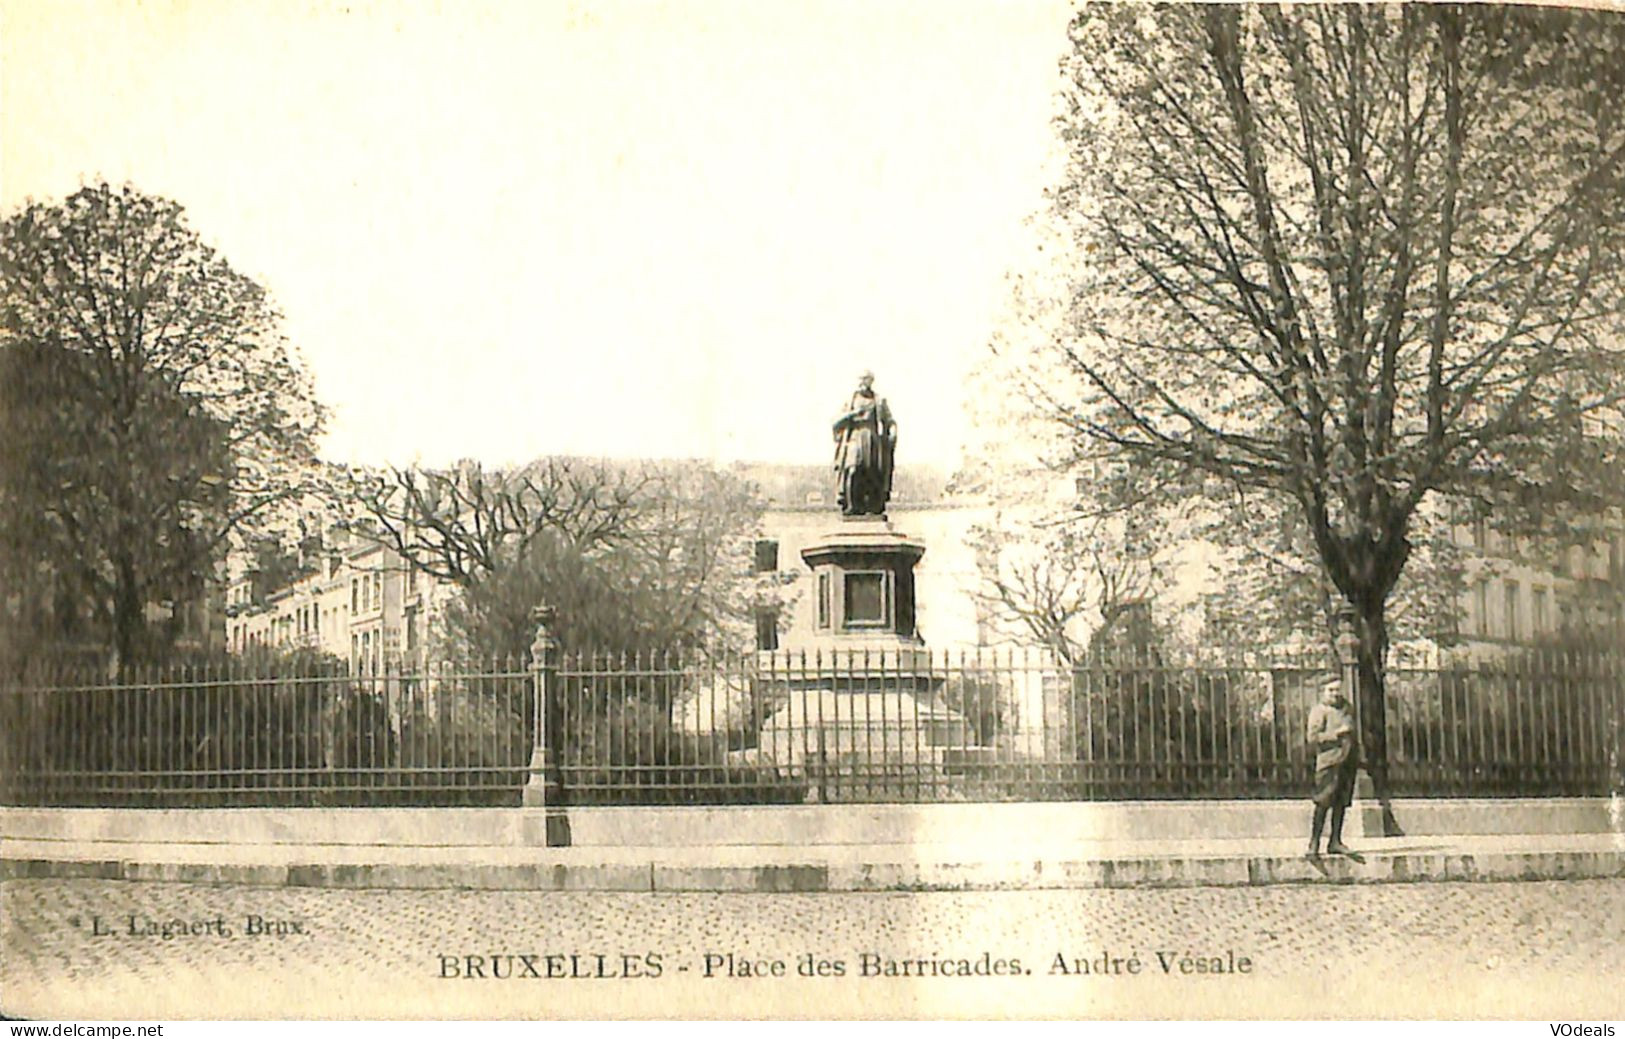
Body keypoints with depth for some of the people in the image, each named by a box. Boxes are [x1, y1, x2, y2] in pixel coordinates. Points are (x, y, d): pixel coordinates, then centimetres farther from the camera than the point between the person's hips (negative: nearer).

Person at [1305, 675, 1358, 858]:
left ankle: (1335, 842, 14)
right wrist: (1336, 734, -15)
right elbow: (1313, 738, -13)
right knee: (1324, 803, -8)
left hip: (1347, 761, 6)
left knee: (1341, 802, 7)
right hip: (1329, 762, -6)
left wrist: (1356, 757, 20)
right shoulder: (1318, 711, -4)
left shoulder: (1346, 707, 16)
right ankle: (1314, 843, -4)